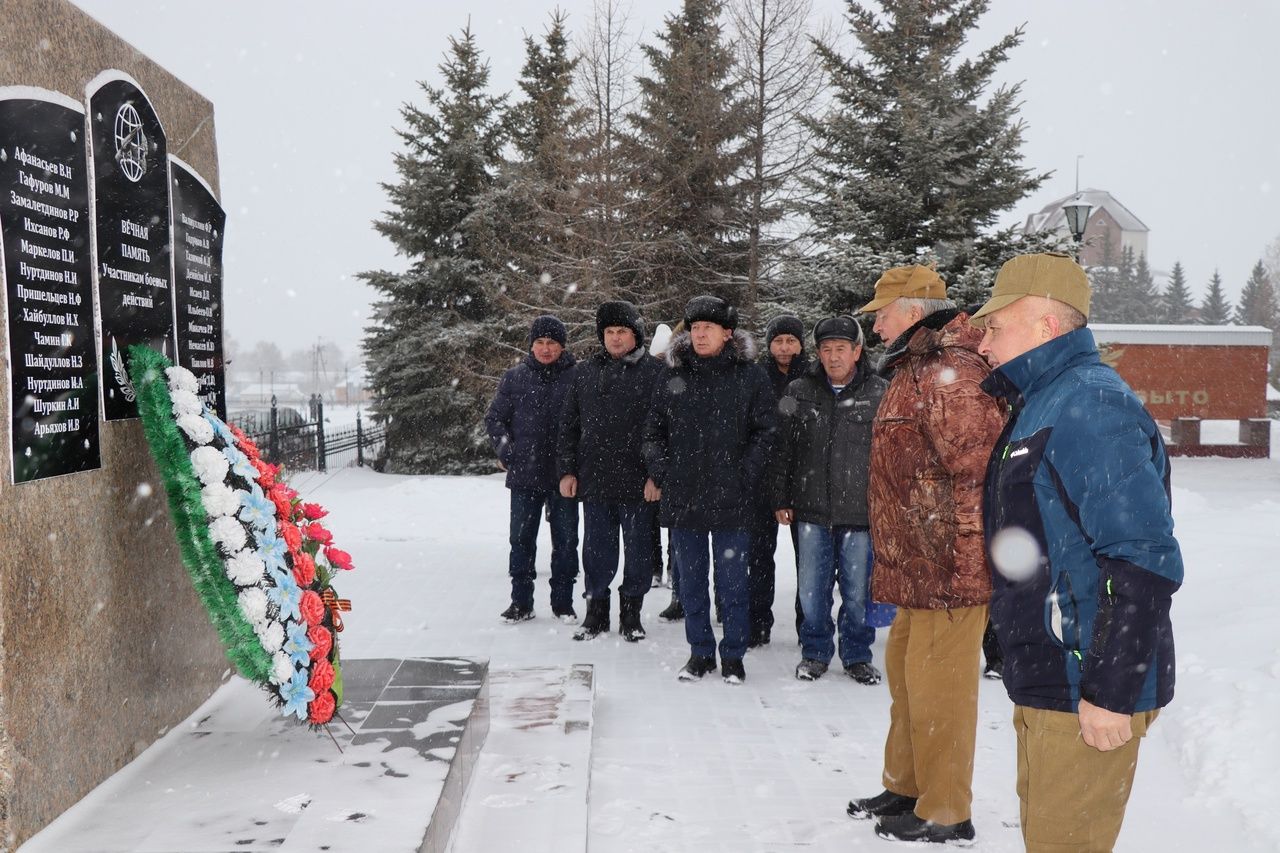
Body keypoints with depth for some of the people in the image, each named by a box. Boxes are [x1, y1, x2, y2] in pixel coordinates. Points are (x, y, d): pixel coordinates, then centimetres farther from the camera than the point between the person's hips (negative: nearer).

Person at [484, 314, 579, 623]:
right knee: (521, 538, 7)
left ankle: (563, 601, 18)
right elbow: (494, 418, 11)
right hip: (524, 474, 2)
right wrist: (507, 452, 0)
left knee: (566, 539, 6)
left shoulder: (577, 377, -2)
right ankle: (521, 601, 17)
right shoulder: (515, 377, 4)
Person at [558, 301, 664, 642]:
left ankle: (631, 612, 21)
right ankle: (596, 610, 23)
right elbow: (569, 425, 13)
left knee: (638, 550, 7)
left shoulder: (655, 373, -2)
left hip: (638, 482, -3)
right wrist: (567, 470, 6)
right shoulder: (584, 373, 10)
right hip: (594, 480, 3)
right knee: (597, 549, 9)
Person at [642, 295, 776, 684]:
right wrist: (662, 473, 3)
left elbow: (765, 432, -1)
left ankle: (733, 655, 18)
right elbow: (653, 430, 14)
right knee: (691, 581, 11)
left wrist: (744, 476, -9)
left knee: (732, 582, 5)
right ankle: (700, 651, 24)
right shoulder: (674, 377, 8)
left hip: (730, 501, -3)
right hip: (682, 499, 3)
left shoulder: (750, 376, -1)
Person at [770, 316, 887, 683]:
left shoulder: (880, 394, -1)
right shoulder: (799, 392, 4)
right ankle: (815, 652, 26)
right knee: (812, 588, 9)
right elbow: (783, 448, 8)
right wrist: (781, 499, 6)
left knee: (857, 591, 7)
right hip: (812, 509, 2)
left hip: (861, 512, -1)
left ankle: (857, 655, 25)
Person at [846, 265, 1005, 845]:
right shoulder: (913, 372, 17)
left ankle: (945, 816, 17)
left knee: (937, 689, 1)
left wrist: (962, 569, -25)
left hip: (948, 574, -11)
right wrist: (895, 563, 26)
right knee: (906, 674, 21)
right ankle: (906, 788, 37)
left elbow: (977, 475, -25)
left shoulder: (950, 374, -18)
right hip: (917, 568, 11)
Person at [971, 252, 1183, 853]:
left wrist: (1110, 692, -23)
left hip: (1088, 697, -10)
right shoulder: (1041, 405, 14)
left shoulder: (1090, 404, -18)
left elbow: (1143, 563, -25)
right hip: (1046, 681, 10)